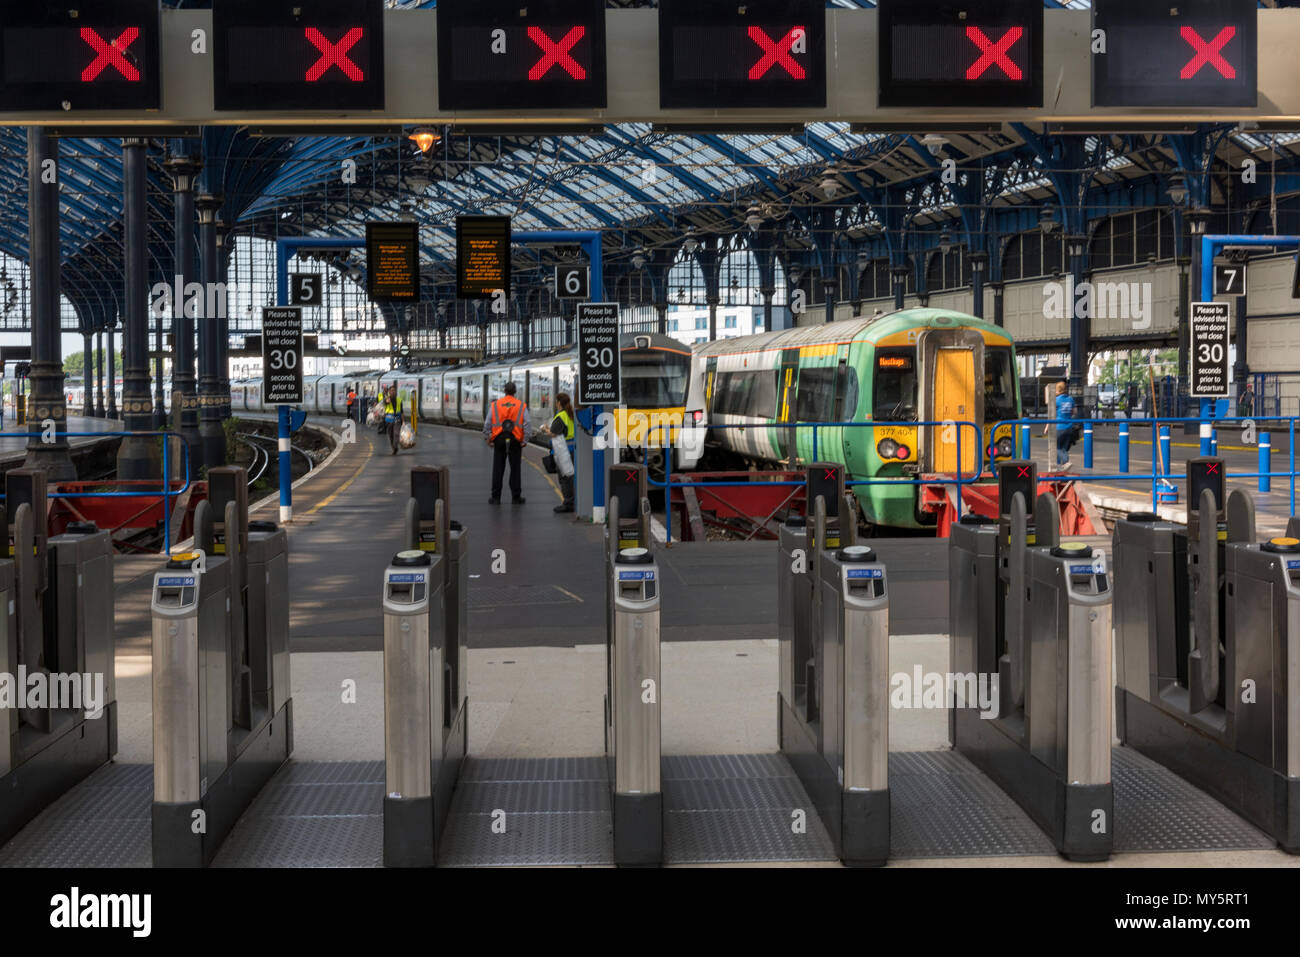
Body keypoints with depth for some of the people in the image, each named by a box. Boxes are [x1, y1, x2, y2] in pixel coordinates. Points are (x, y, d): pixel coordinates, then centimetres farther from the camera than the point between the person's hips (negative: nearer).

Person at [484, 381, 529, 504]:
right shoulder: (521, 406, 1)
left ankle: (496, 497, 5)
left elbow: (487, 424, 0)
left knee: (498, 469, 5)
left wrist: (488, 439, 7)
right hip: (515, 440, 0)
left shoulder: (495, 405, 2)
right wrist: (524, 440, 0)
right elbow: (526, 425, -5)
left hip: (499, 439, 0)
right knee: (515, 469, 7)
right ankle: (516, 497, 9)